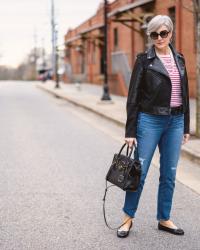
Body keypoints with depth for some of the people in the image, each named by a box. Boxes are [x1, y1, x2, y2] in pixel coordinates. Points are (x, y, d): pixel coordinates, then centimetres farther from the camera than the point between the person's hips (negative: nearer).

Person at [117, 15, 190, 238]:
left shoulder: (179, 59, 10)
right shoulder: (144, 60, -4)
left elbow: (184, 94, 14)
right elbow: (133, 97, -6)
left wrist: (186, 126, 11)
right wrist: (130, 131, -10)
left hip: (175, 122, 5)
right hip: (150, 121, -4)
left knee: (169, 174, 10)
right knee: (139, 172, 1)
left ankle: (164, 219, 23)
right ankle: (128, 218, 16)